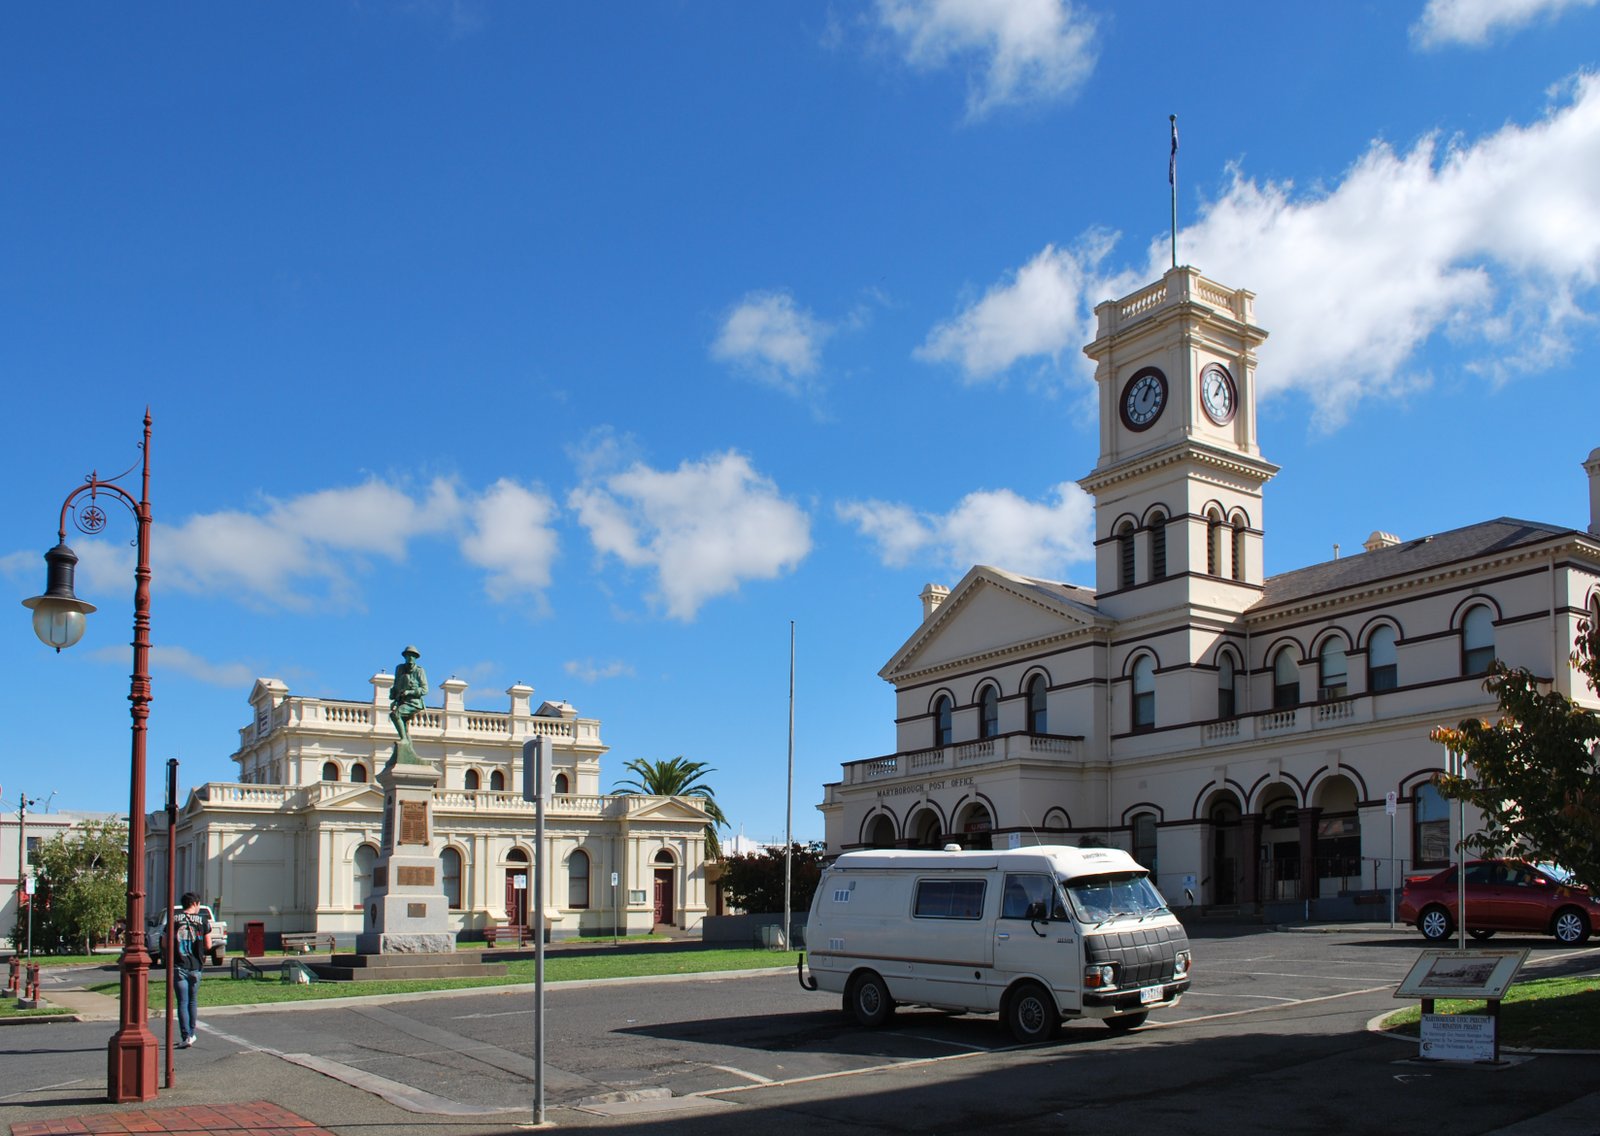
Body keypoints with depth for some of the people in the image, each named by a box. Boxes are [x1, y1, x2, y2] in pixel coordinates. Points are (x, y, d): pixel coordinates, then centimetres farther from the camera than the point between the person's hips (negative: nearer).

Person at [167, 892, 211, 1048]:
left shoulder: (173, 920, 0)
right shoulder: (203, 921, -1)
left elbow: (165, 945, -1)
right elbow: (208, 946, -1)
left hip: (178, 967, -1)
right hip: (196, 967, 1)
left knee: (182, 1002, 0)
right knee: (193, 1000, 18)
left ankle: (186, 1036, -10)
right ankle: (191, 1033, 24)